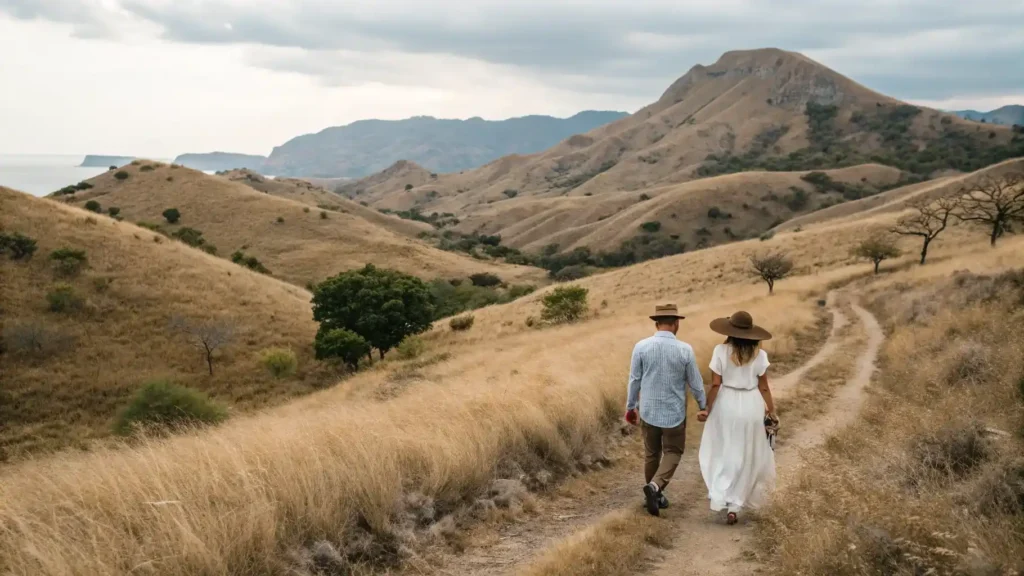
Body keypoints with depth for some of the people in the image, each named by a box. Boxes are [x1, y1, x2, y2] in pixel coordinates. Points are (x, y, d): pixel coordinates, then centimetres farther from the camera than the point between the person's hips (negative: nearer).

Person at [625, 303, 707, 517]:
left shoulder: (641, 347, -10)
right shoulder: (685, 350, -12)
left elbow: (634, 380, -3)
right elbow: (695, 383, -2)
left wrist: (630, 407, 10)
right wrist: (703, 406, 14)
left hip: (648, 411, 2)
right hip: (674, 413, -2)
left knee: (651, 454, 18)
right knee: (673, 452, 13)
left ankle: (654, 495, 28)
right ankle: (655, 486, -10)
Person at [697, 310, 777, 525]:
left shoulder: (721, 351, -9)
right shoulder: (759, 355, -6)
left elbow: (715, 385, -9)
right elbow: (764, 387, -3)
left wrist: (707, 409, 0)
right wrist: (771, 411, 8)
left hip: (726, 404, -1)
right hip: (751, 405, 1)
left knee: (722, 453, 16)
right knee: (745, 457, 13)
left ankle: (720, 498, 3)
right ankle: (734, 505, 14)